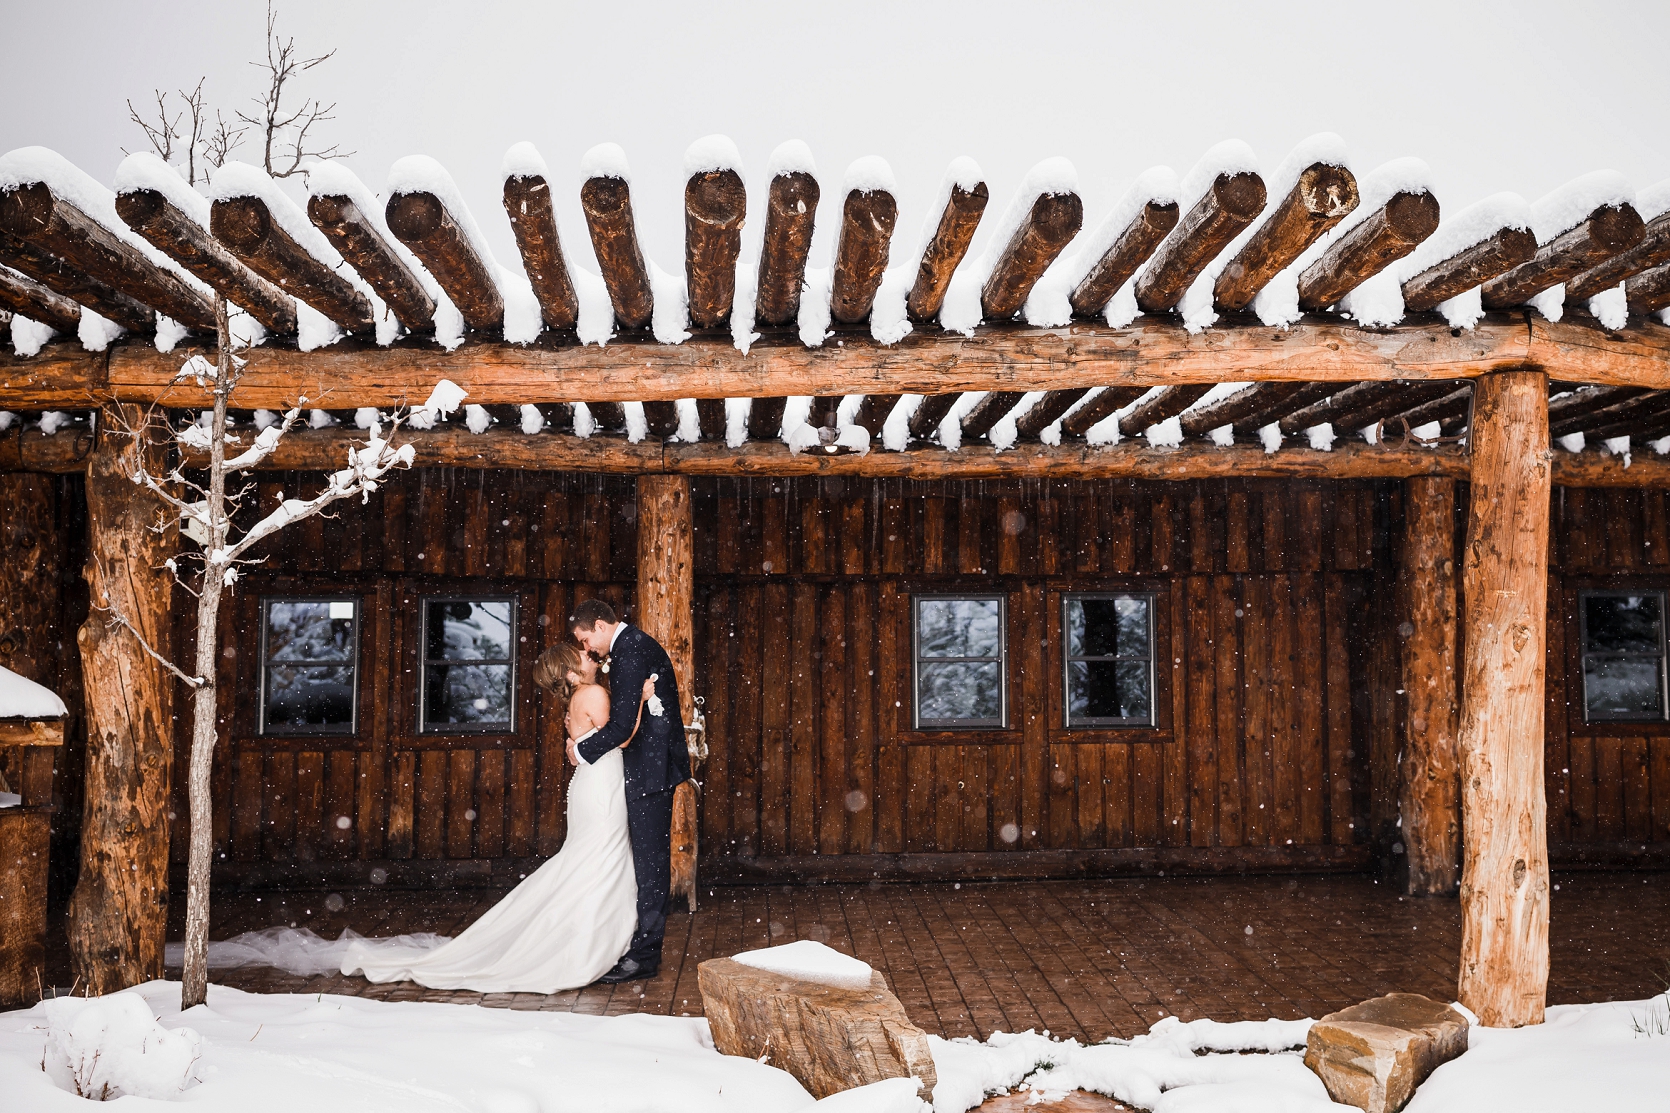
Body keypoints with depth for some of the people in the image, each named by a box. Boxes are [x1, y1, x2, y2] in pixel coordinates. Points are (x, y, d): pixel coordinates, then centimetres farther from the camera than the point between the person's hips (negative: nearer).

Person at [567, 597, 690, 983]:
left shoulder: (629, 653, -18)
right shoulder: (637, 643, 15)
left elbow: (623, 724, -23)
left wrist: (582, 752, -9)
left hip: (651, 768, -10)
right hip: (655, 765, 10)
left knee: (649, 859, -4)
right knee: (651, 856, 14)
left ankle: (644, 955, 3)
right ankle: (645, 943, 22)